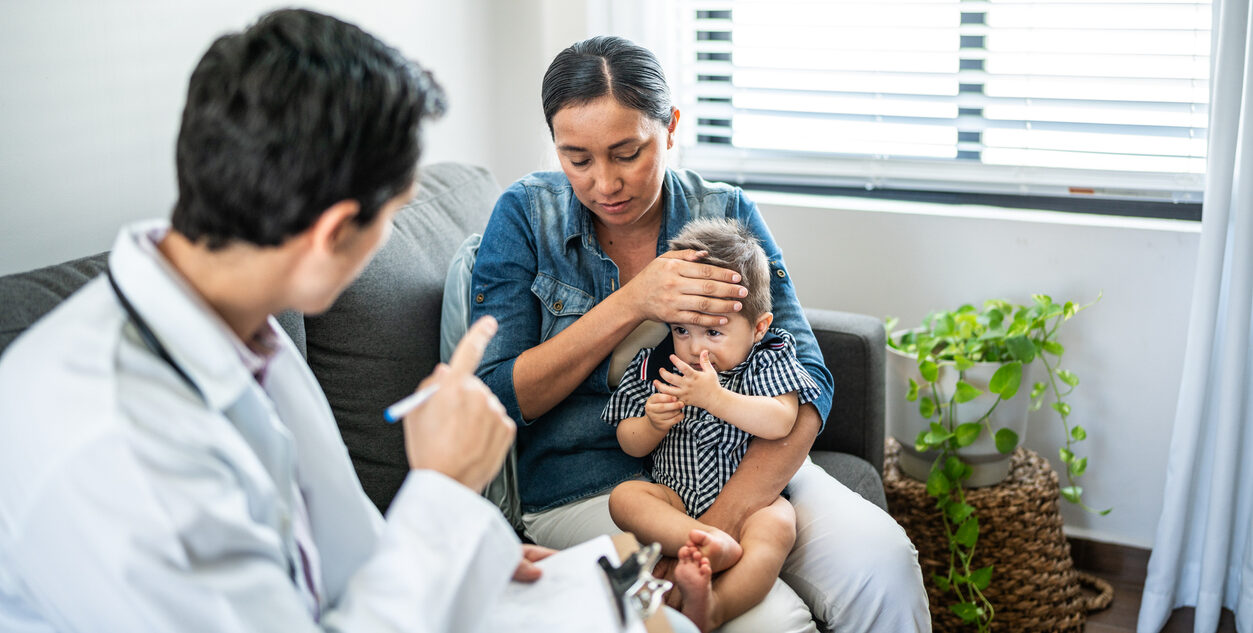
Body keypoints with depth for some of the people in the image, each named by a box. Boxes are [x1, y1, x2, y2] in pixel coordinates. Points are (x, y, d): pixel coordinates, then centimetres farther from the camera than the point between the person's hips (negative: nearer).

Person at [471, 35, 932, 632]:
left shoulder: (727, 212, -2)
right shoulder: (526, 214, -5)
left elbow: (807, 380, -10)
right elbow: (495, 400, -10)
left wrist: (723, 521, -27)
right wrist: (630, 304, -23)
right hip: (589, 485, -2)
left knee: (882, 562, -24)